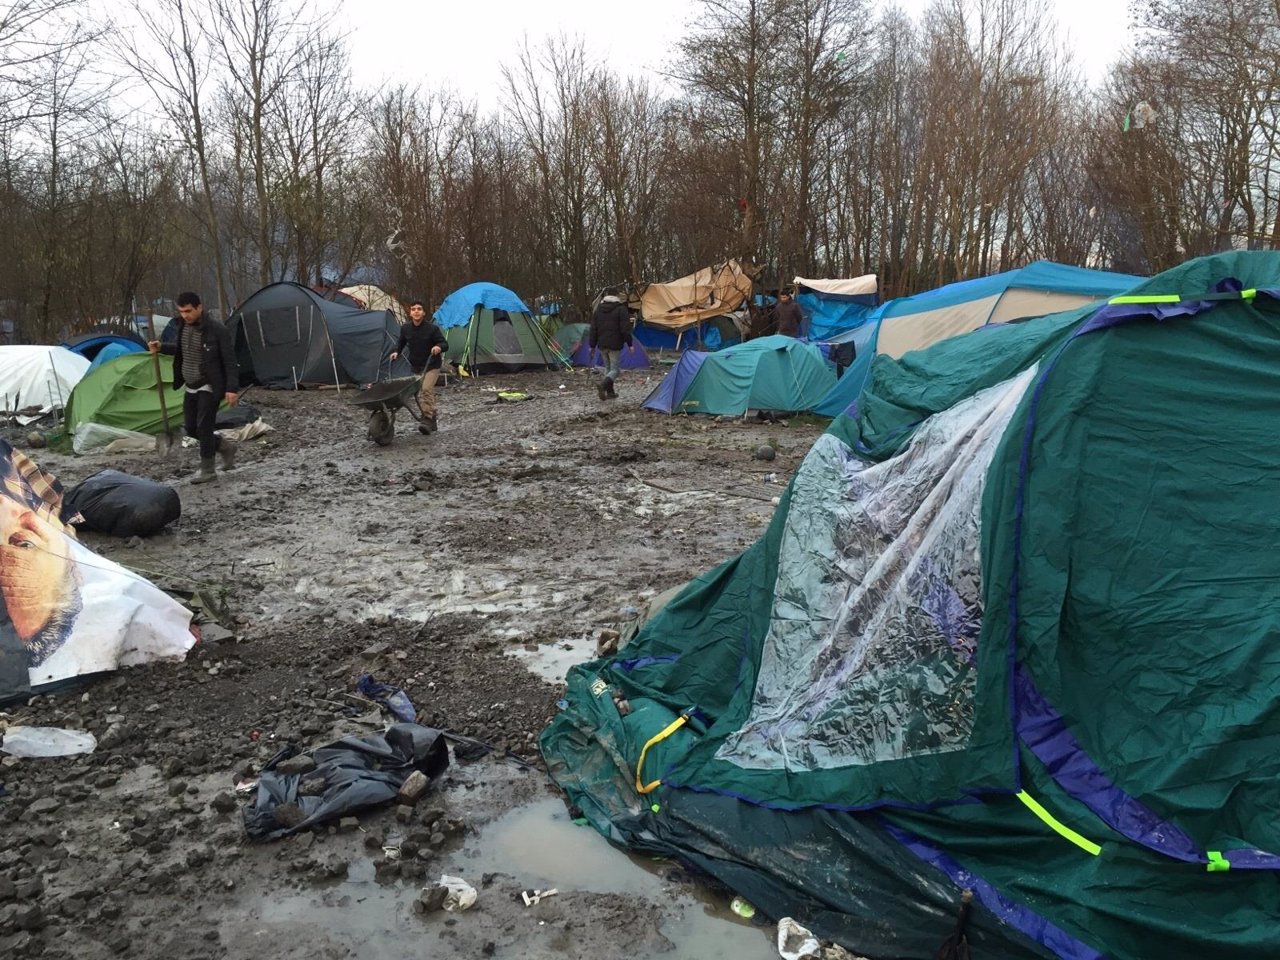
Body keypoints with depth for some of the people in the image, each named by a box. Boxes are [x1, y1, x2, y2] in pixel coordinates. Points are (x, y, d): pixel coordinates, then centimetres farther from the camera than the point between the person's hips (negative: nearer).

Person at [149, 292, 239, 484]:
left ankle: (207, 470, 1)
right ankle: (225, 447, 29)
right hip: (190, 387, 7)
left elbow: (229, 361, -16)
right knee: (191, 428, 9)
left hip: (209, 387, -7)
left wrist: (232, 388, -22)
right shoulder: (182, 326, 2)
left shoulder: (216, 330, -18)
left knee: (204, 427, -11)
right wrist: (161, 348, 5)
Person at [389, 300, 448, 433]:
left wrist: (438, 347, -32)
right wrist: (396, 352, 1)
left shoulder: (432, 328, -15)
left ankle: (428, 420, -22)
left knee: (427, 389, -22)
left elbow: (444, 344, -11)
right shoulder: (405, 328, -2)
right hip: (415, 367, 5)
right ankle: (432, 422, 17)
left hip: (431, 366, -5)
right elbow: (401, 342, 17)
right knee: (418, 393, 6)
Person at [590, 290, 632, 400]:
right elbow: (625, 329, -11)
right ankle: (603, 384, -25)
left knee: (608, 367, 16)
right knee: (615, 368, -1)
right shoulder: (621, 309, -7)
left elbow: (593, 329, 10)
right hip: (615, 345, -5)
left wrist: (592, 345, 15)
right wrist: (629, 344, -5)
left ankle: (610, 392, 16)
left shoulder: (598, 309, 9)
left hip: (602, 344, 5)